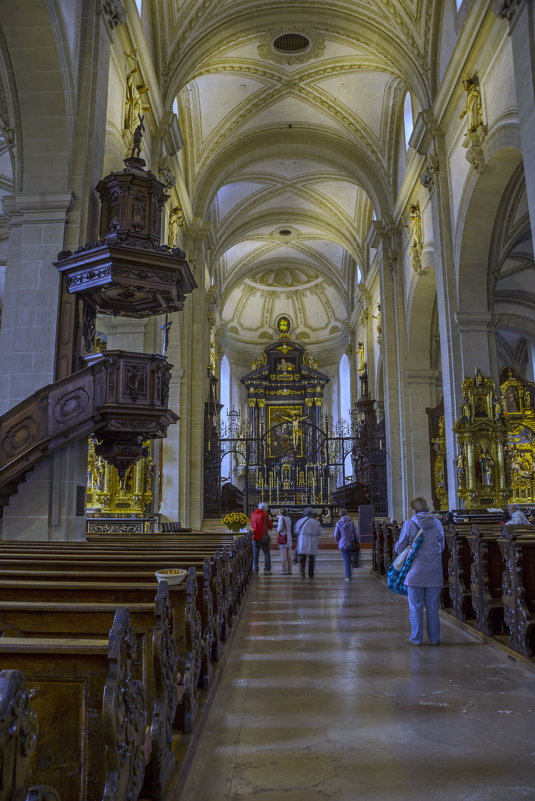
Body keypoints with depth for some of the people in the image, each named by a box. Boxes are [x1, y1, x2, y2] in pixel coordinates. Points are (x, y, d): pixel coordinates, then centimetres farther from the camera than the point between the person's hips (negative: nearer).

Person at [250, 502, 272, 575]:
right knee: (266, 554, 1)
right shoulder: (265, 514, -5)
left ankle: (255, 570, 8)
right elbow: (270, 526, -1)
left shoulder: (253, 514, 10)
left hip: (255, 537, 5)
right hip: (263, 536, -5)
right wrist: (269, 520, 17)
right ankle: (267, 570, -5)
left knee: (255, 554, 9)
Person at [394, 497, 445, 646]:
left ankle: (416, 638, 12)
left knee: (416, 606, 7)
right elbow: (442, 546, 10)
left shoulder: (409, 524, -10)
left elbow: (399, 548, -4)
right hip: (434, 572, 3)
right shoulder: (437, 523, 0)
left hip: (415, 572, -3)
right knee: (433, 607, 12)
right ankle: (435, 638, 19)